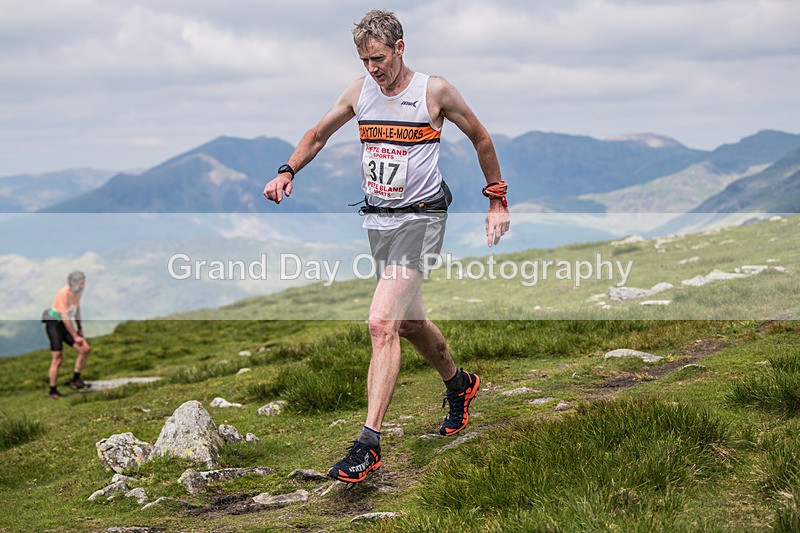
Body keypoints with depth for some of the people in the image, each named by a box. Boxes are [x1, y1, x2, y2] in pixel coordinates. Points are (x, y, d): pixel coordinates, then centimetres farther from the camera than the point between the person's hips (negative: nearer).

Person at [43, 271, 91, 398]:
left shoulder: (78, 292, 2)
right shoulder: (63, 293, -22)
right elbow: (65, 317, -25)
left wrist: (80, 328, 19)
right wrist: (75, 337, -24)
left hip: (66, 324, 8)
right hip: (54, 323, -8)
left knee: (85, 349, -5)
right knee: (58, 358, -11)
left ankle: (75, 380, 5)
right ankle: (53, 391, -2)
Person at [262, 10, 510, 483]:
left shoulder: (435, 91, -7)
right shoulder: (359, 92, 5)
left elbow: (481, 138, 5)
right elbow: (318, 135, 19)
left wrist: (498, 202, 8)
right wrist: (287, 171, 2)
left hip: (420, 217, -6)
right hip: (377, 219, 6)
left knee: (382, 323, -20)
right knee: (409, 323, 18)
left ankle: (369, 444, -20)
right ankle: (459, 384, 47)